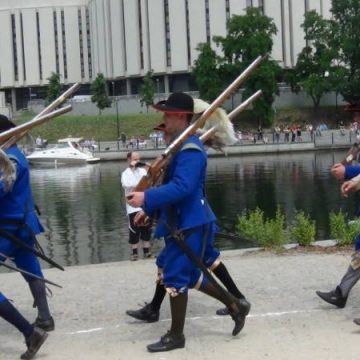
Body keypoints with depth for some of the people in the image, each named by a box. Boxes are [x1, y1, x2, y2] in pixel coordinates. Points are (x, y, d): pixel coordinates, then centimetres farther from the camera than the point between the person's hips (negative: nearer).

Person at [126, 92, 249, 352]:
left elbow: (182, 187, -30)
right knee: (188, 274, 18)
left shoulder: (190, 149, -19)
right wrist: (149, 210, 17)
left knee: (175, 276, -3)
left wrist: (147, 198, -30)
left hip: (190, 224, -10)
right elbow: (170, 184, 21)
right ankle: (235, 306, 29)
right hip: (181, 222, 10)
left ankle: (176, 336, 11)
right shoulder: (178, 145, 14)